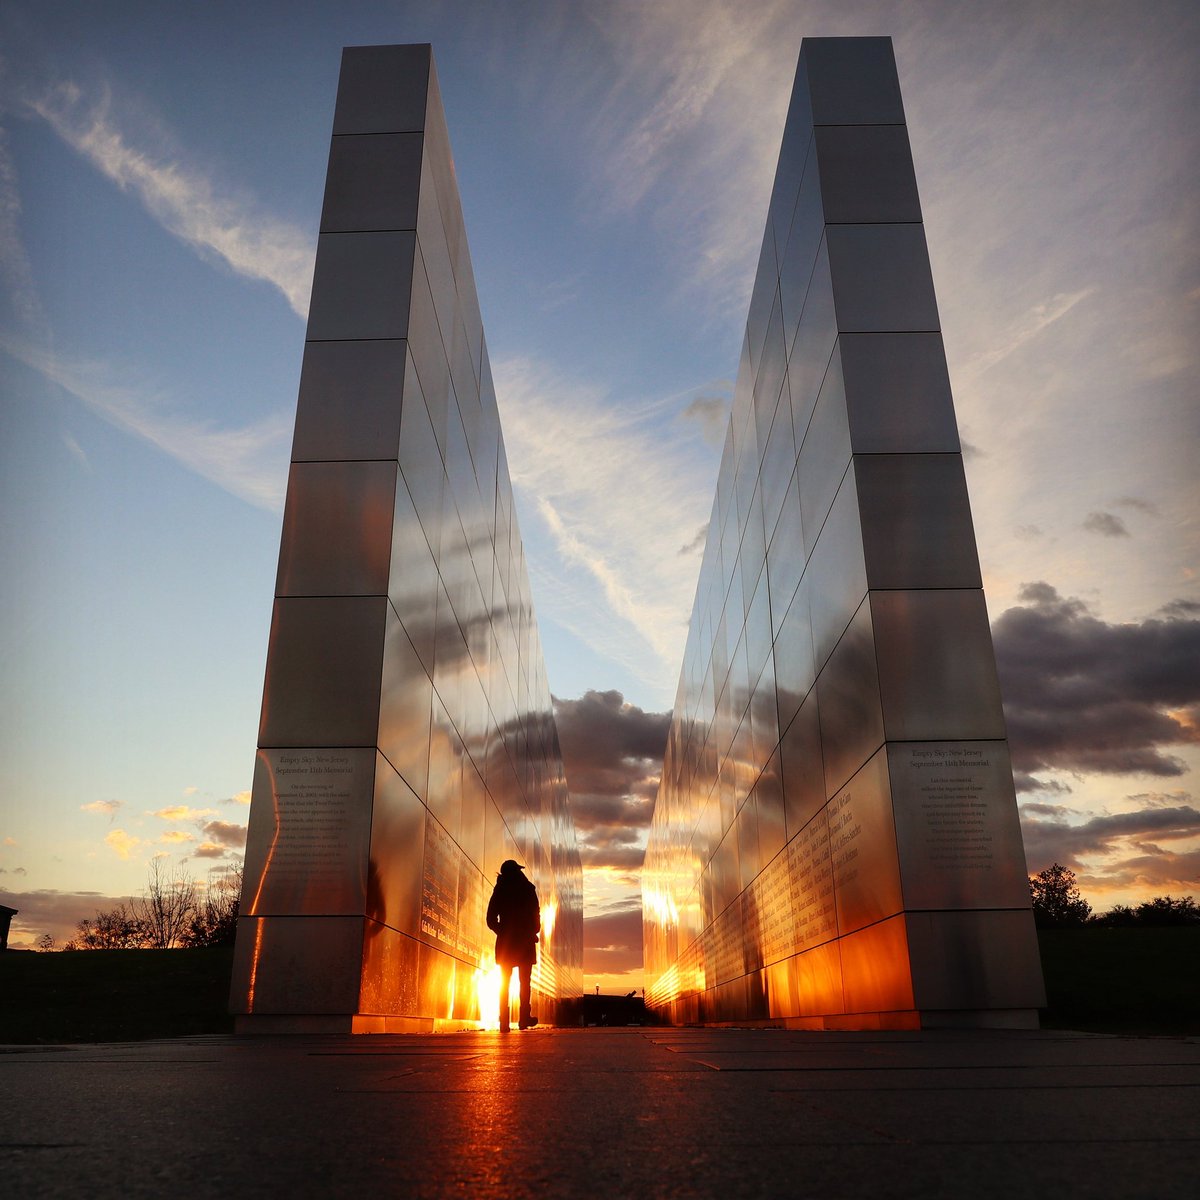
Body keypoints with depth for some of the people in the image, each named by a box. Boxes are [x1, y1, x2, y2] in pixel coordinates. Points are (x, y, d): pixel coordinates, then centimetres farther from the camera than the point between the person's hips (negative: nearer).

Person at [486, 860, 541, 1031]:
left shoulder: (499, 891, 5)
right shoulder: (527, 890, -1)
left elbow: (491, 920, 3)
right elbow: (536, 915, -2)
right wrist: (533, 932, 14)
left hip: (505, 941, 2)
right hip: (524, 941, -2)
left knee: (504, 982, 6)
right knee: (524, 982, 4)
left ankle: (504, 1021, -2)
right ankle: (524, 1017, -5)